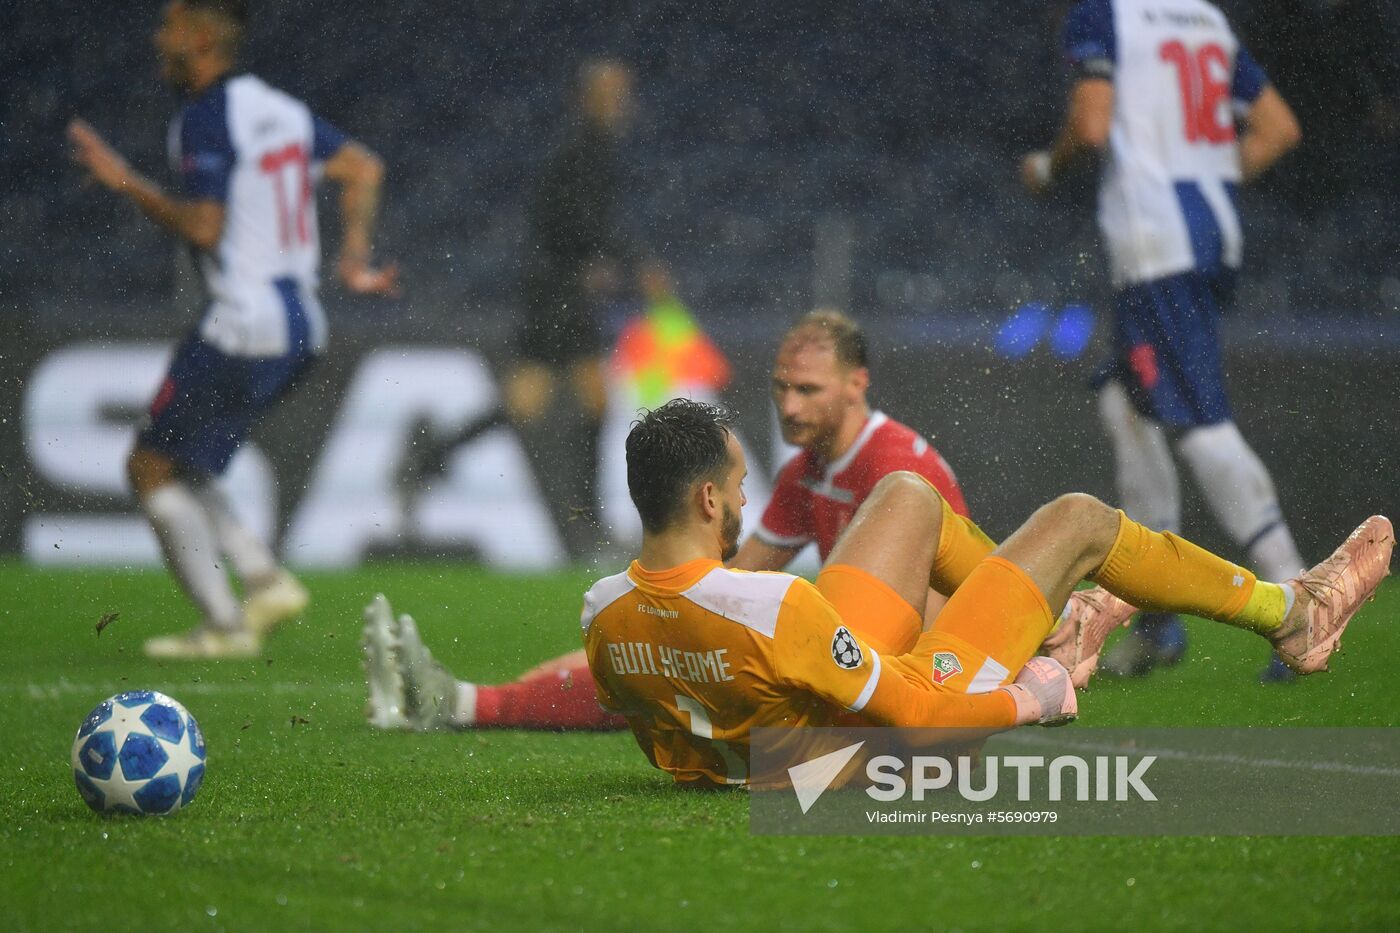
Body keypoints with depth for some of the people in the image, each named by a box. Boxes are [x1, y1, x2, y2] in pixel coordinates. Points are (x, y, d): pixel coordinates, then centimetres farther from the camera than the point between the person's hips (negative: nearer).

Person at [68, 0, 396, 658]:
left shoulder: (205, 118, -13)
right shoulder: (278, 107, 13)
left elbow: (204, 227, -22)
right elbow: (364, 169, 16)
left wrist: (125, 183, -12)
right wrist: (353, 257, 18)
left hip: (241, 325, -9)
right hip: (301, 325, 9)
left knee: (154, 467, 1)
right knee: (175, 467, 18)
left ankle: (225, 625, -2)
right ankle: (266, 580, 6)